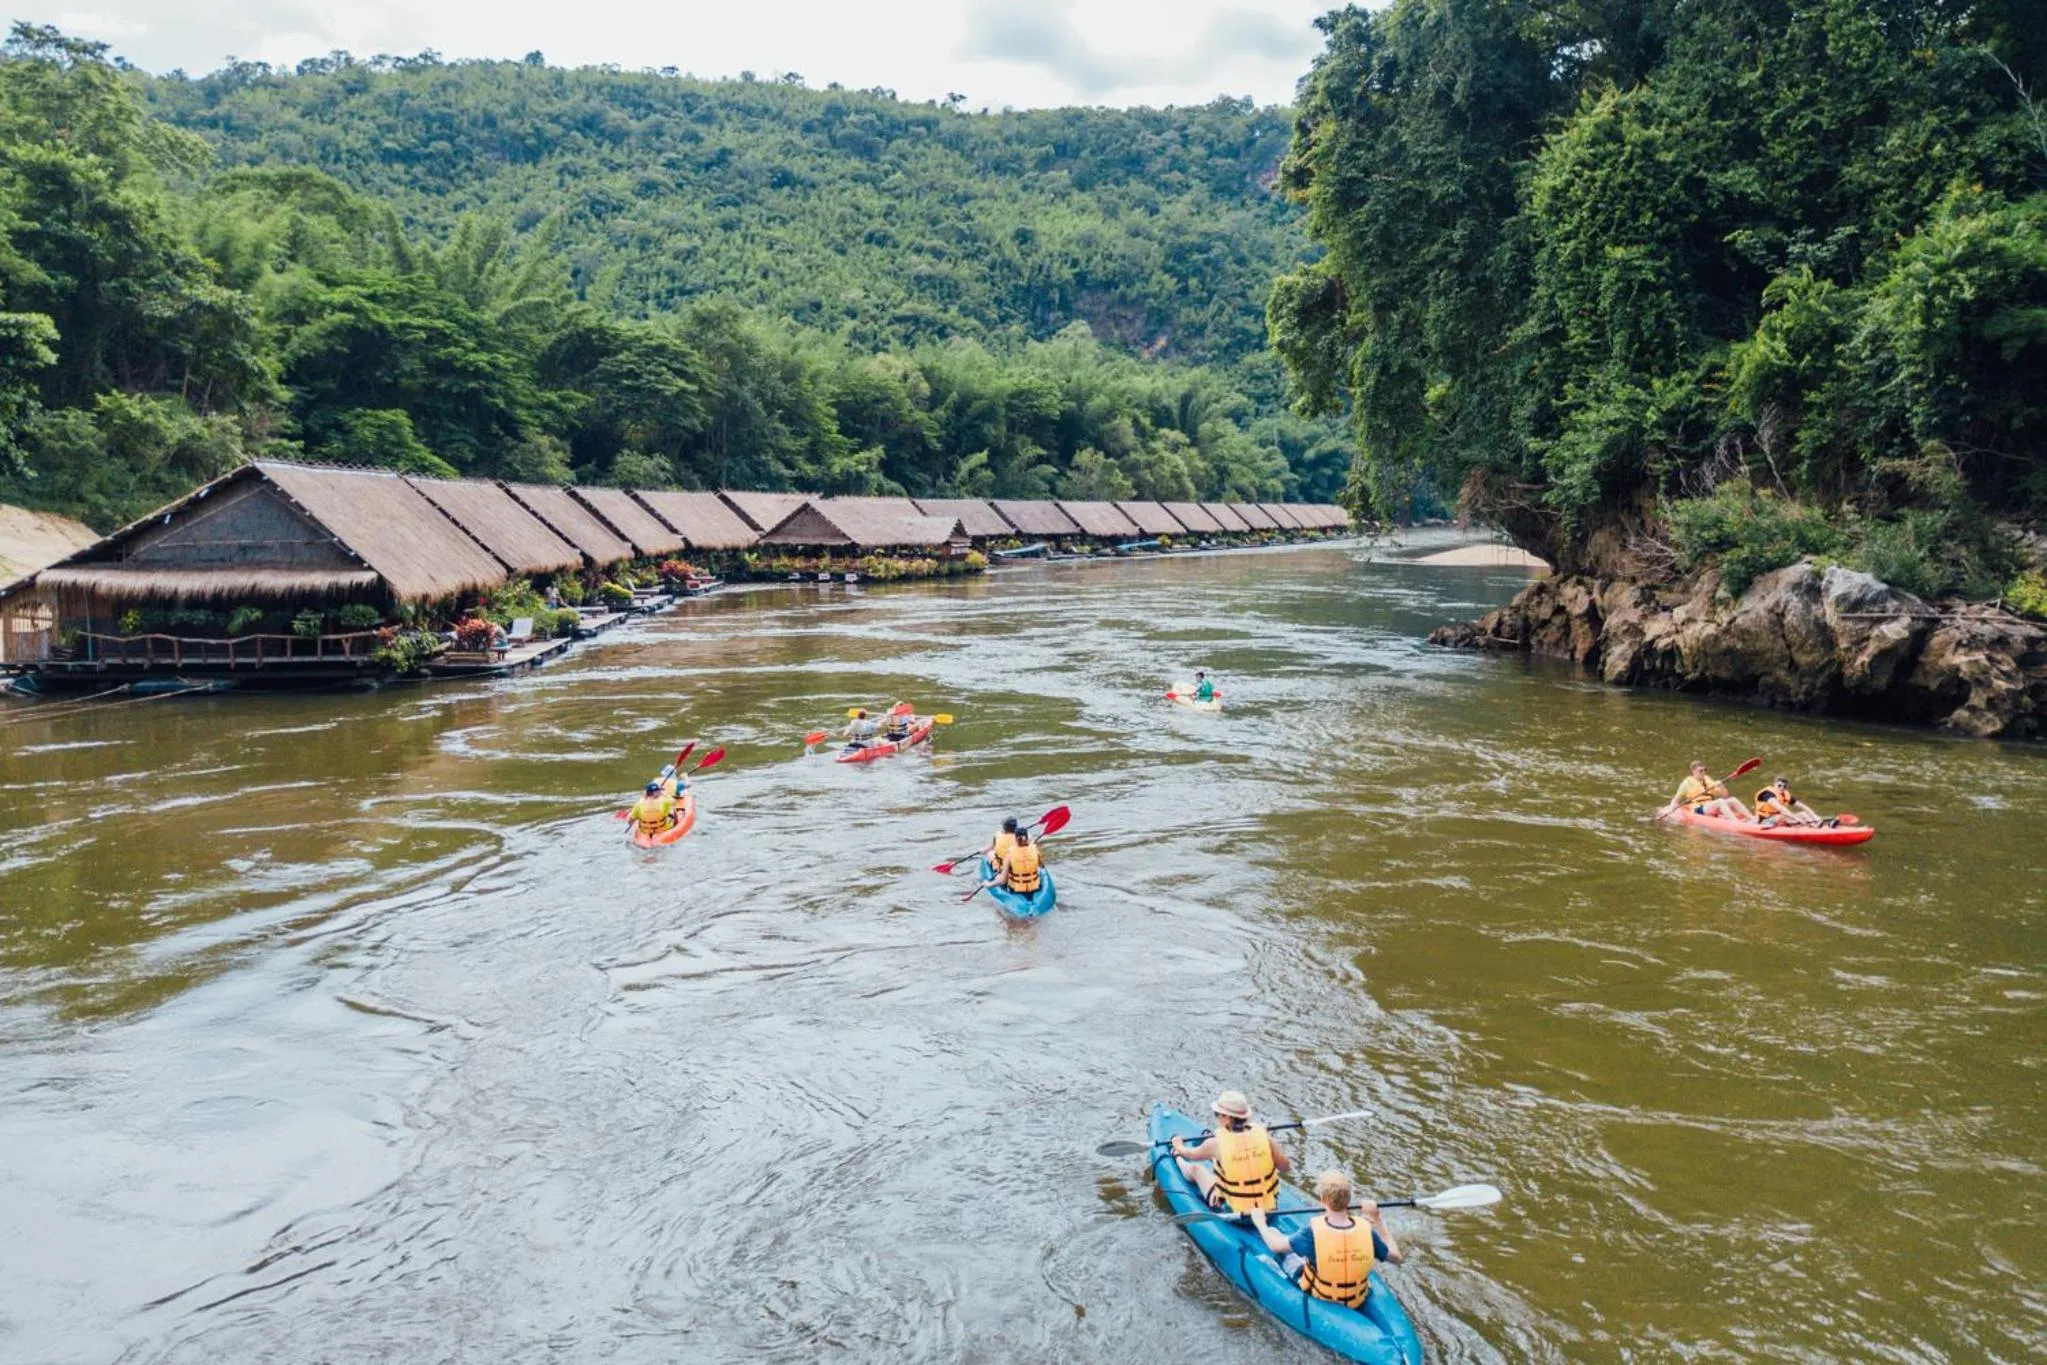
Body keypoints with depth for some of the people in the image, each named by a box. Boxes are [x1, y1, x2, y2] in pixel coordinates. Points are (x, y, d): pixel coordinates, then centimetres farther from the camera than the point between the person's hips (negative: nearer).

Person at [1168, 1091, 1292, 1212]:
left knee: (1196, 1168, 22)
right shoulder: (1262, 1135, -14)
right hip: (1268, 1207, 3)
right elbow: (1286, 1167, -4)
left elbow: (1191, 1155, 5)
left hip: (1232, 1211, -3)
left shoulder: (1216, 1144, -18)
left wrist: (1178, 1146, 27)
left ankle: (1177, 1158, 56)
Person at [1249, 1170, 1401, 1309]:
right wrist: (1378, 1220, -3)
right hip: (1356, 1301, 2)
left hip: (1320, 1297, -2)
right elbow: (1395, 1257, -9)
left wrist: (1260, 1222, 2)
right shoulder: (1366, 1231, -26)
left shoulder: (1313, 1233, -32)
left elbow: (1275, 1245, -16)